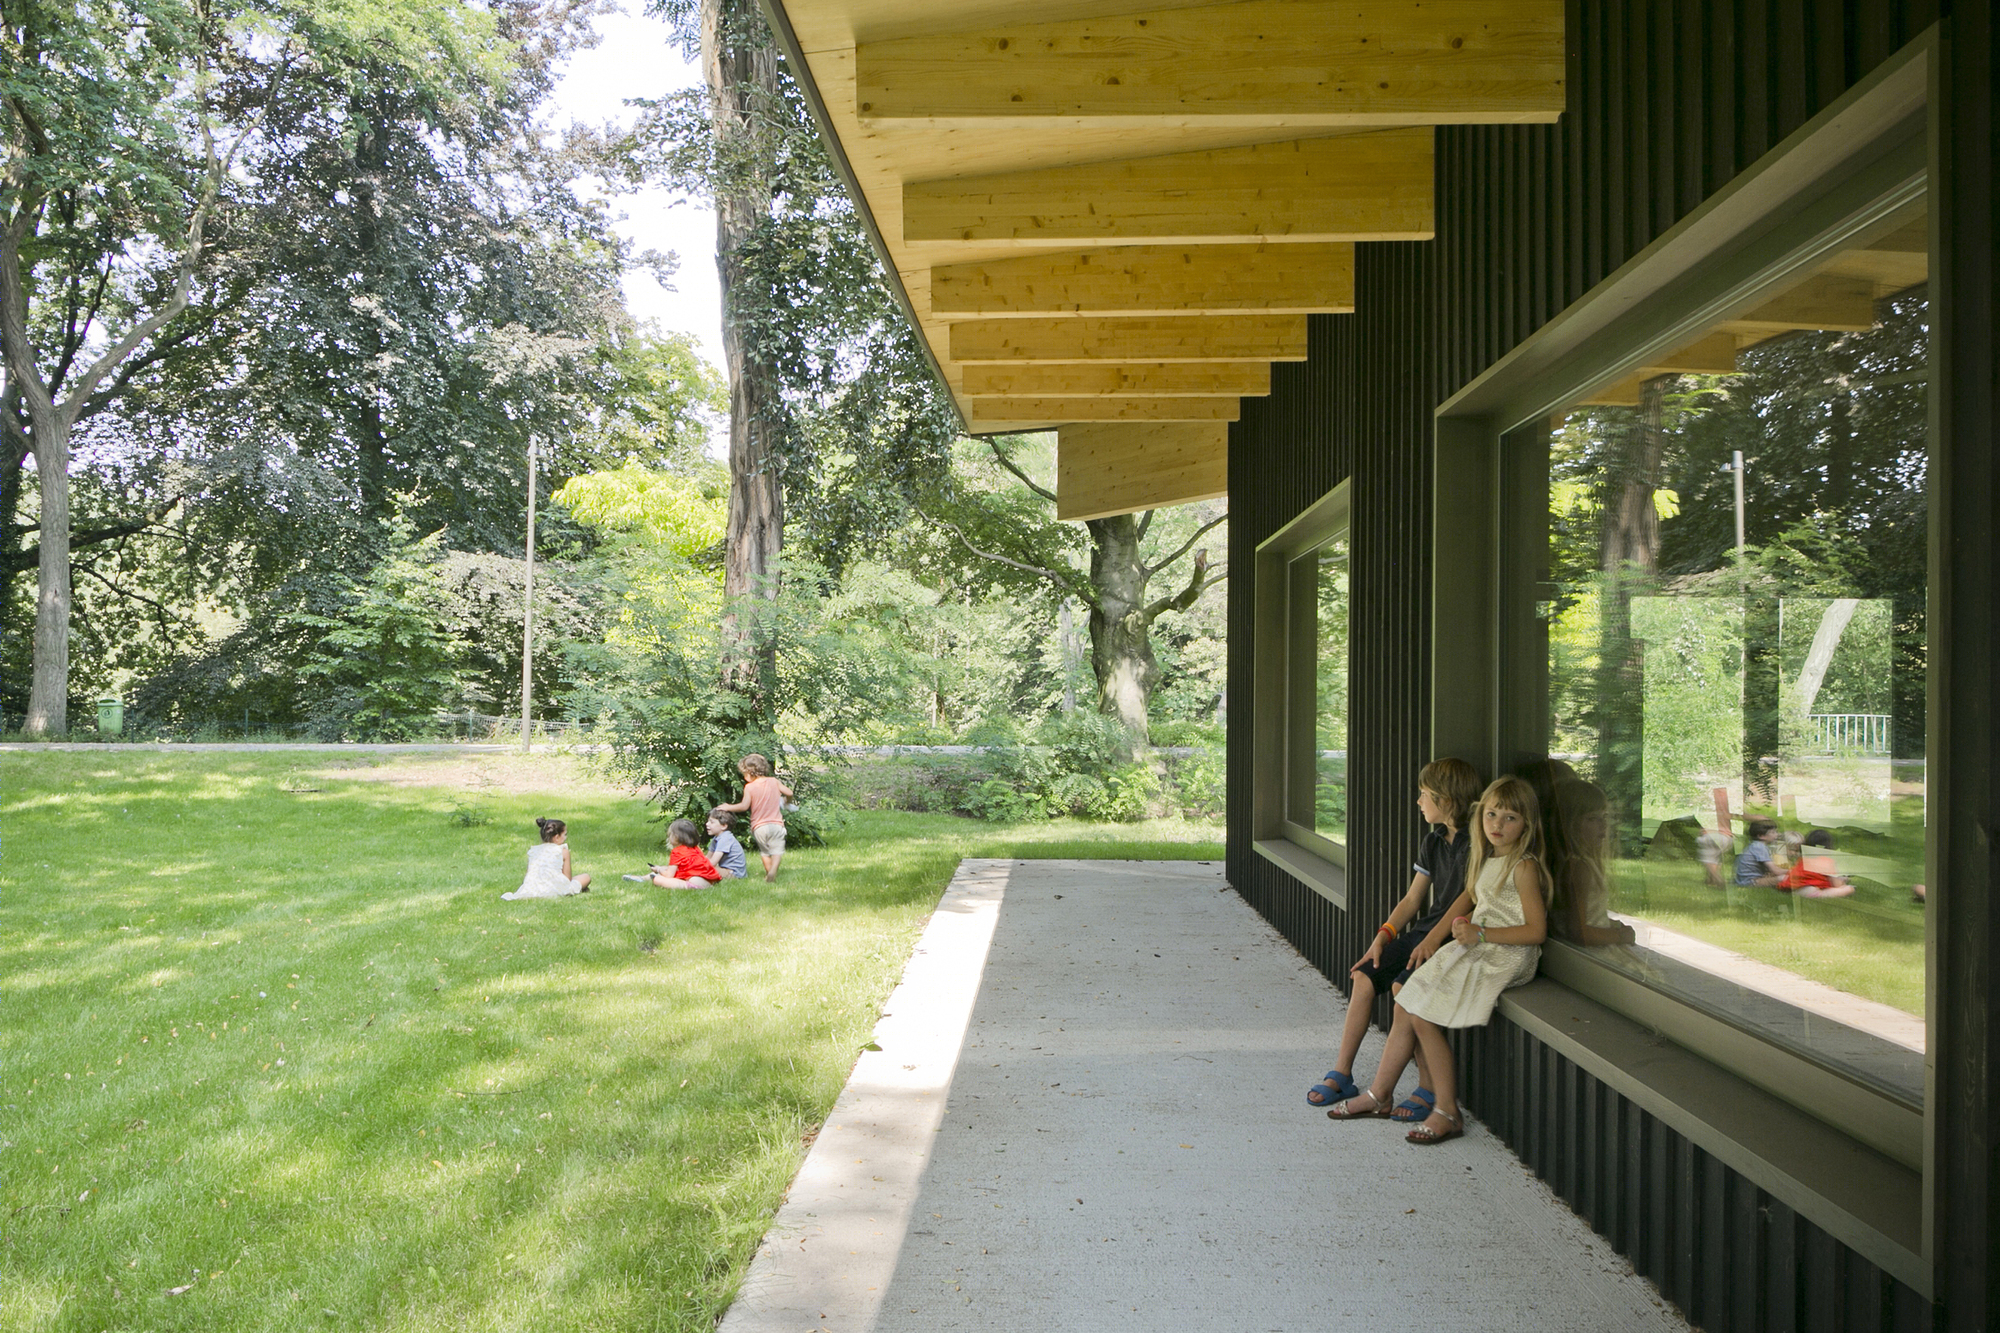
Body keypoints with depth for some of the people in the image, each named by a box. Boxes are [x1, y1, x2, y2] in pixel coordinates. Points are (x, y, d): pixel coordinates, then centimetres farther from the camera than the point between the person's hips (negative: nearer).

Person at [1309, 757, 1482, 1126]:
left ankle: (1379, 1092, -21)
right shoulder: (1433, 842, 13)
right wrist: (1383, 937, 3)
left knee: (1404, 986, -29)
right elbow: (1413, 899, 15)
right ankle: (1341, 1074, 2)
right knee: (1364, 975, -7)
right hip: (1425, 932, 8)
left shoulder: (1474, 845, -14)